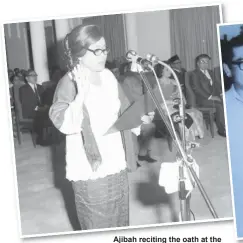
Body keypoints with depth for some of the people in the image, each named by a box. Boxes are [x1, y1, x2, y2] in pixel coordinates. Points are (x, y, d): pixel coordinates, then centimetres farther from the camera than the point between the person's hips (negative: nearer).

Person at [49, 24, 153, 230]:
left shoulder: (109, 76, 6)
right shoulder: (69, 83, -15)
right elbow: (65, 125, -28)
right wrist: (82, 93, -33)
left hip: (116, 164, 6)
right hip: (89, 171, -6)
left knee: (121, 223, 16)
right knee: (99, 228, 5)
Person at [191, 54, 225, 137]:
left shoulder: (210, 72, 22)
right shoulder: (195, 73, -1)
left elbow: (216, 84, 20)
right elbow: (196, 88, -11)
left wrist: (221, 94, -1)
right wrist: (209, 97, -18)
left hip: (214, 97, 6)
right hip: (203, 99, -6)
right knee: (220, 104, -30)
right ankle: (222, 129, -20)